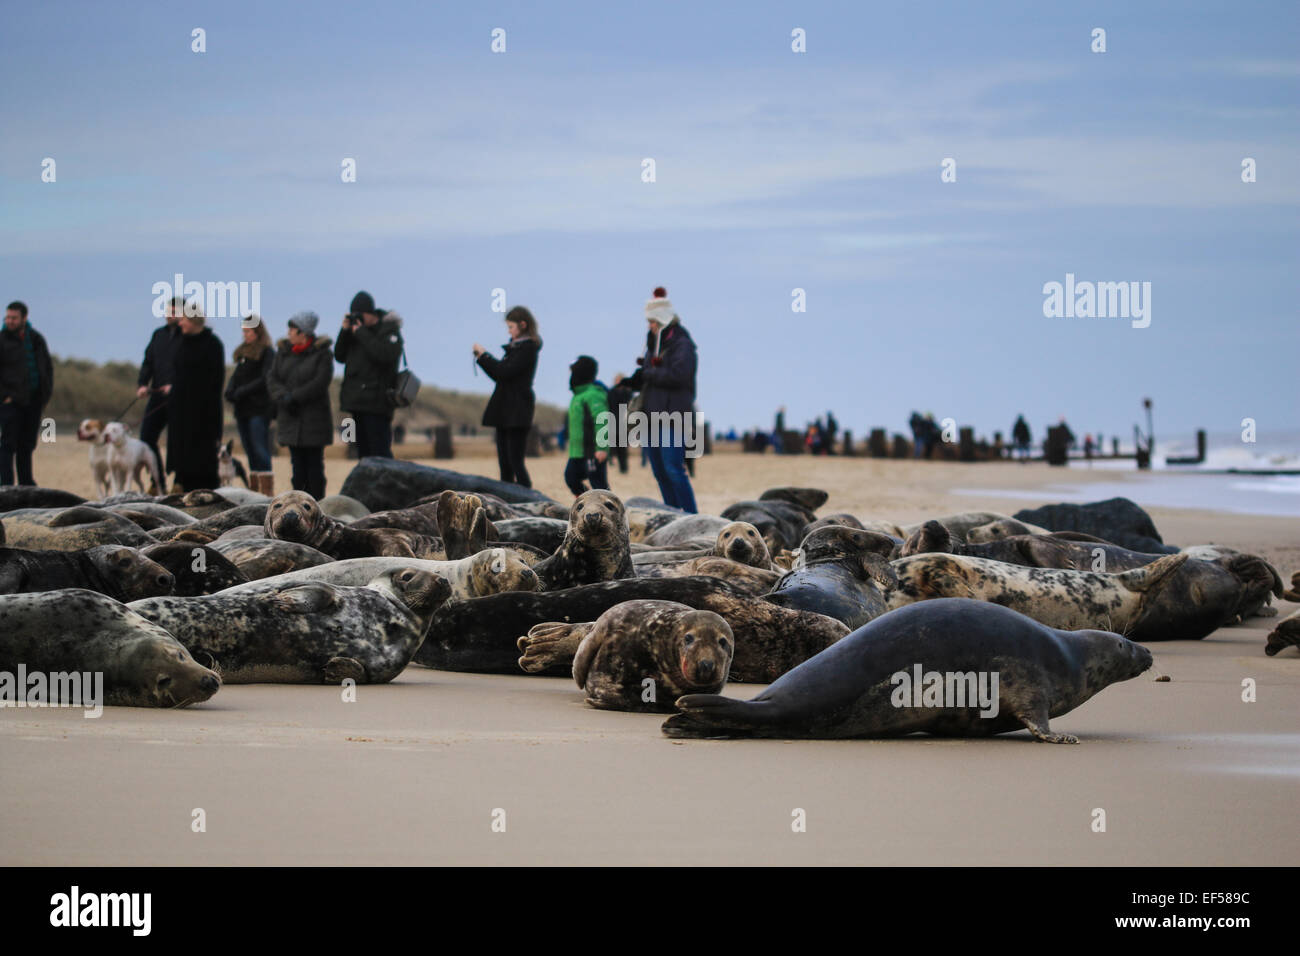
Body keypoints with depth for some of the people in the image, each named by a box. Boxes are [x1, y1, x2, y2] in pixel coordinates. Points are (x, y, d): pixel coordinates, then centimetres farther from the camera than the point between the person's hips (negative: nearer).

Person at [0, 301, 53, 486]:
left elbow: (48, 368, 19)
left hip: (34, 401, 5)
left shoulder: (36, 339, 11)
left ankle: (26, 483, 17)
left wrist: (46, 394, 10)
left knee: (27, 446, 11)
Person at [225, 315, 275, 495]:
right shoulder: (242, 351, 18)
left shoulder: (267, 352, -5)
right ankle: (254, 492, 10)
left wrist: (241, 392, -14)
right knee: (251, 454, 8)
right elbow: (235, 376, 18)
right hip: (242, 410, 8)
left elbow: (265, 380, -12)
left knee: (261, 453, -12)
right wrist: (230, 391, -2)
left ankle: (268, 494, -14)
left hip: (259, 410, -8)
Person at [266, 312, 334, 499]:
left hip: (314, 418, -5)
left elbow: (320, 382, -15)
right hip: (290, 417, 5)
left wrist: (294, 397, -19)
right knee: (297, 461, 6)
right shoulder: (283, 352, 10)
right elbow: (271, 378, 3)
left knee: (314, 462, -2)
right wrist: (283, 397, -15)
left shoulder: (322, 354, -5)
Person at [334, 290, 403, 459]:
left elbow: (386, 355, -23)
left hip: (376, 403, -8)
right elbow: (340, 356, 14)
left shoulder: (389, 330, -6)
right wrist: (345, 331, -1)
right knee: (363, 452, 11)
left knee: (380, 453, -12)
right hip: (358, 401, 8)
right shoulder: (356, 328, 14)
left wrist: (361, 333, -17)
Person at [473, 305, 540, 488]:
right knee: (504, 463, 8)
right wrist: (482, 358, 10)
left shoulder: (527, 348, -10)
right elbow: (499, 374, 21)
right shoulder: (514, 346, 17)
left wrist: (483, 355, -11)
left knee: (515, 461, -12)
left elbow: (506, 372, -19)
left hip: (517, 413, -9)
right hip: (504, 413, 9)